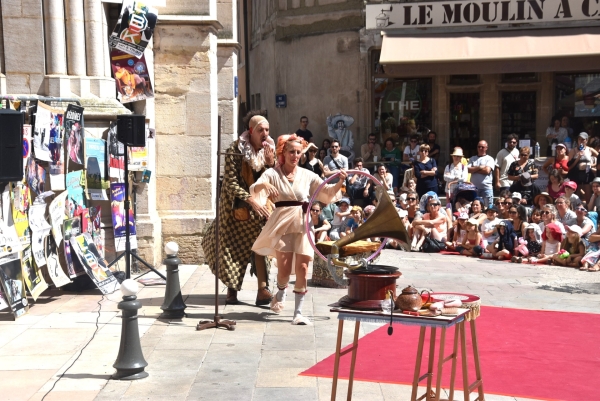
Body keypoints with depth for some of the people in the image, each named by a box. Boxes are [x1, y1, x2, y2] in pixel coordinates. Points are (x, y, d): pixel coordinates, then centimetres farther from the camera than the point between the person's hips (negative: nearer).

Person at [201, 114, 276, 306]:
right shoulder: (236, 149, -13)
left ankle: (262, 290, -11)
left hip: (259, 206, 3)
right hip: (237, 207, -2)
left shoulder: (269, 150, 0)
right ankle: (232, 289, 17)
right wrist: (251, 200, -29)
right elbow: (230, 182, -18)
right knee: (232, 247, 3)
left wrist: (271, 162, -17)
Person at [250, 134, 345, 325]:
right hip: (282, 223, -2)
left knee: (302, 269, -3)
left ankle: (298, 312, 6)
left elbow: (327, 191, 8)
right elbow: (254, 190, -13)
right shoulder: (273, 173, 0)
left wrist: (340, 182, -10)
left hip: (303, 224, 2)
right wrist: (263, 185, -35)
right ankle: (280, 294, 31)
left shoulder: (307, 175, 8)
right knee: (284, 269, -5)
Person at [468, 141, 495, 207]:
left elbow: (487, 170, -10)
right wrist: (479, 167, -9)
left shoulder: (489, 159, 4)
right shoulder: (472, 159, 14)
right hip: (474, 187, 3)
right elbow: (468, 169, 0)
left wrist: (474, 169, -1)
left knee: (488, 207, -2)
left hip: (486, 187, -3)